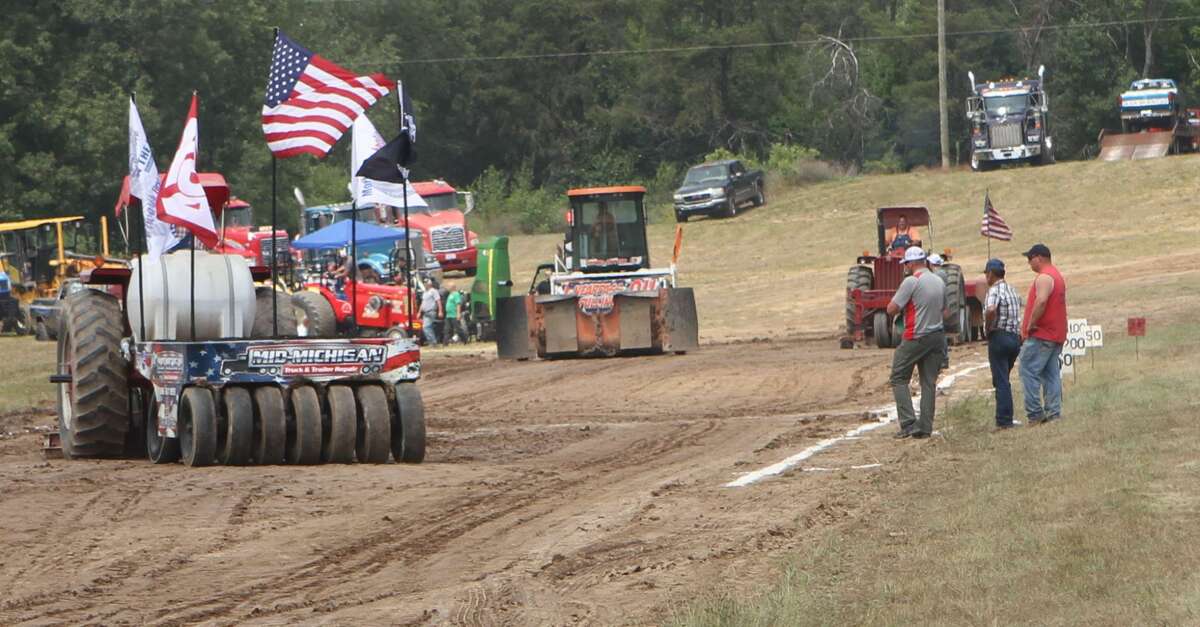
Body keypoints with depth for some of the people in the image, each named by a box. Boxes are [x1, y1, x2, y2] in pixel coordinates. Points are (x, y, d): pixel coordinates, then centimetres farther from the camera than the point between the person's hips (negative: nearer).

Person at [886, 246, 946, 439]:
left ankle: (908, 424, -8)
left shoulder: (911, 282, -14)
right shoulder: (939, 282, 9)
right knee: (929, 382, 9)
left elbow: (892, 309, -13)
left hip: (916, 338, -7)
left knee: (899, 378, 3)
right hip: (937, 335, 7)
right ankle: (925, 427, 6)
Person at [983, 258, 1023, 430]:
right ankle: (1006, 418, 17)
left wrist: (988, 327, -16)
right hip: (1016, 337, 8)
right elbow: (1018, 311, 22)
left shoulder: (994, 290, -12)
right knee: (1003, 380, 17)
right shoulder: (1011, 290, 15)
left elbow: (991, 310, -31)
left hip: (999, 337, -8)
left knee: (1001, 381, -5)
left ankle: (1004, 421, -6)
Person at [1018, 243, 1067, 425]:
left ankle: (1035, 413, -13)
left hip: (1040, 335, -10)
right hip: (1056, 335, 10)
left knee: (1028, 371, -8)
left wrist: (1030, 325, -19)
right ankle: (1054, 412, 6)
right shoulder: (1057, 275, 20)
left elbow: (1041, 301, -27)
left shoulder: (1044, 277, -13)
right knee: (1051, 374, 9)